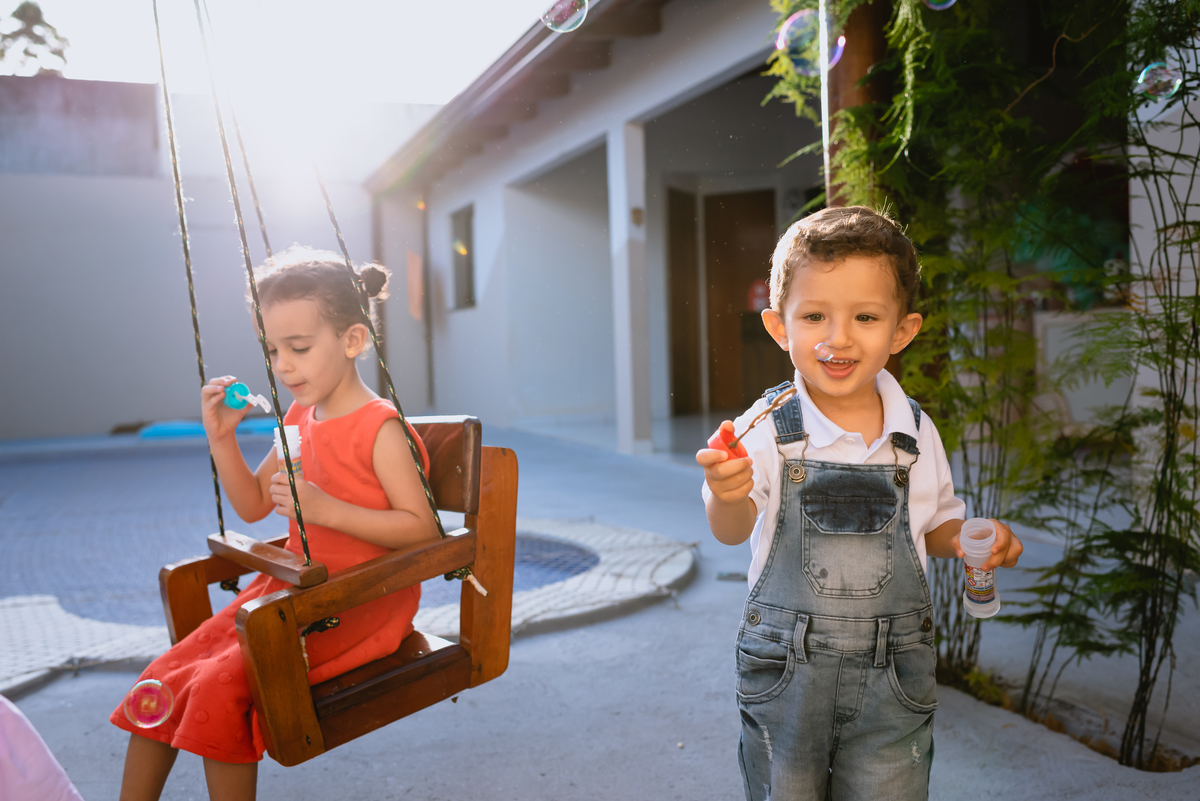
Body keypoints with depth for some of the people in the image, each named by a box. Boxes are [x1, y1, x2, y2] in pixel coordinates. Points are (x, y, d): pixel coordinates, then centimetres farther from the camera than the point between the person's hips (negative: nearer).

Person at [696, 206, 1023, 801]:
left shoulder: (915, 434, -2)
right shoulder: (768, 429, -11)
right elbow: (732, 530, -25)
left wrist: (964, 540, -8)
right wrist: (728, 494, -47)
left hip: (891, 676, 2)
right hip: (785, 671, -1)